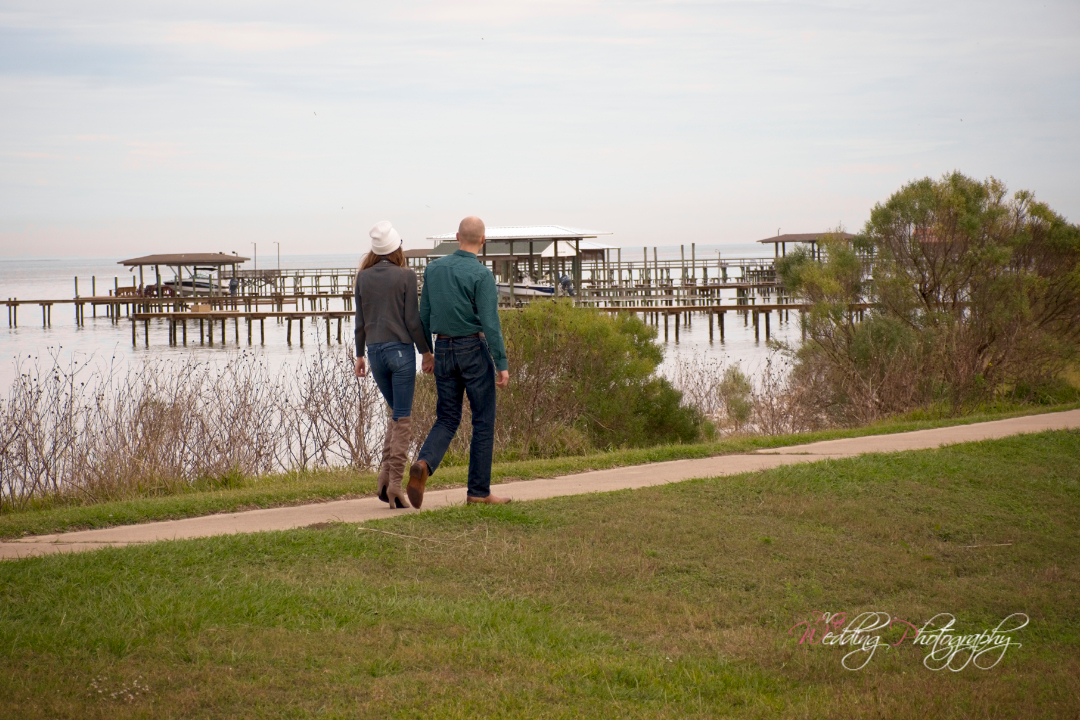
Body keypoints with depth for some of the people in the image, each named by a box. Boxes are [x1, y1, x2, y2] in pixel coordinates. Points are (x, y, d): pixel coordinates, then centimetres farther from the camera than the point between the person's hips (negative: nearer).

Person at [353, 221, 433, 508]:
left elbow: (360, 320, 7)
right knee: (403, 419, 2)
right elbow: (413, 320, -9)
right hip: (401, 350, -4)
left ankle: (385, 474, 6)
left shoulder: (363, 277, 3)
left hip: (375, 351, 5)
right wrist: (426, 350, 2)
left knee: (397, 413, 19)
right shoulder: (405, 276, -9)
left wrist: (359, 355, 16)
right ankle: (395, 483, -2)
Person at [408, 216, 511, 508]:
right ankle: (479, 491, 7)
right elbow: (490, 324, -17)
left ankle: (423, 465, -17)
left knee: (447, 419, 11)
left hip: (444, 350, 5)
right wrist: (502, 365, -13)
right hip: (474, 349, -5)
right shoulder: (481, 275, -14)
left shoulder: (433, 269, 4)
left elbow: (424, 315, 9)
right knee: (483, 421, 5)